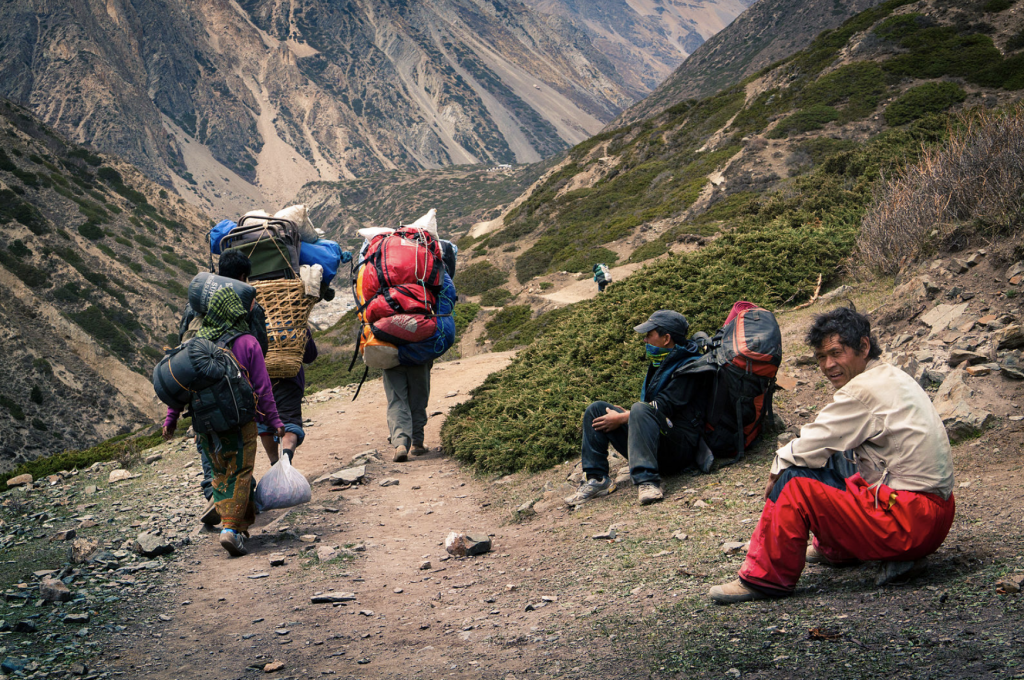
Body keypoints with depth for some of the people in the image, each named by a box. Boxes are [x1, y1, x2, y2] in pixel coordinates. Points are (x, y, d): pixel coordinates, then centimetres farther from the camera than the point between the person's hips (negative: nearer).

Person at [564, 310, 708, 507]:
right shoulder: (660, 363, 21)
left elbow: (665, 407, -18)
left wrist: (622, 418, -14)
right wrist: (626, 414, 8)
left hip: (680, 448, -9)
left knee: (641, 410, -36)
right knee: (597, 409, 1)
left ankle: (648, 482, -45)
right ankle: (597, 479, -8)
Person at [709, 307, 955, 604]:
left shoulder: (865, 390, -16)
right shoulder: (892, 377, 14)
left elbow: (807, 450, -12)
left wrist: (778, 468, 7)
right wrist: (791, 457, 10)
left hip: (910, 520, -10)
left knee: (794, 483, -9)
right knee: (832, 459, 24)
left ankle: (765, 578, 2)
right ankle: (835, 549, 33)